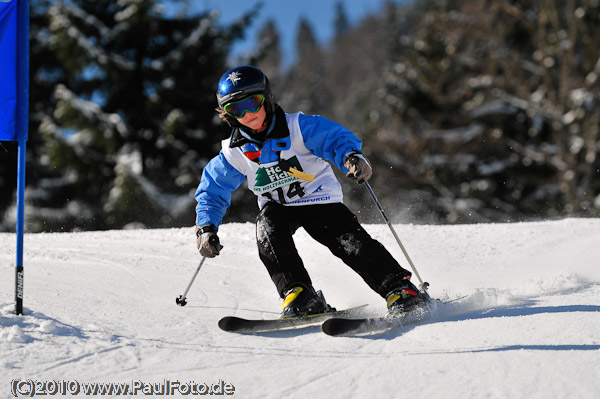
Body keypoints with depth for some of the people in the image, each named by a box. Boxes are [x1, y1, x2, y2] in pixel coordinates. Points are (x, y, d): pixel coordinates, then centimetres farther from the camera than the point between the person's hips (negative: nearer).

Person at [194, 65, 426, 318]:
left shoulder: (298, 127, -16)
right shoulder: (233, 152, -6)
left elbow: (336, 138, -20)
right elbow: (212, 192, 4)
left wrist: (352, 157, -42)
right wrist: (206, 228, -9)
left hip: (320, 199, -2)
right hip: (278, 208, 3)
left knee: (350, 240, -21)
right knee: (267, 226, -30)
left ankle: (401, 290, -14)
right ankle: (302, 296, -31)